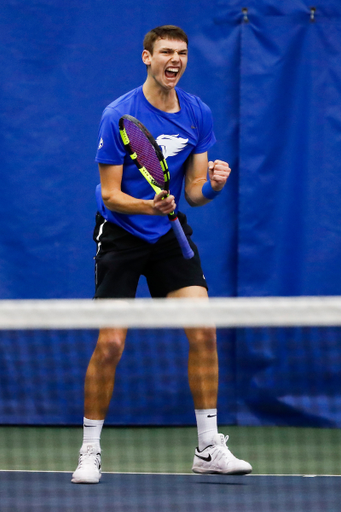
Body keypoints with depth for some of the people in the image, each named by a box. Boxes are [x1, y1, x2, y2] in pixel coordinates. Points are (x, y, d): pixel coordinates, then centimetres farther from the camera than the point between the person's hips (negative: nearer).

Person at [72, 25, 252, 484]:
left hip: (169, 233, 4)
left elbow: (194, 192, 1)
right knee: (110, 345, -9)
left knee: (203, 330, -8)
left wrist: (213, 184, -22)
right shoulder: (119, 116, -15)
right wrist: (148, 205, -33)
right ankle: (90, 452, 7)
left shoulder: (198, 114, -1)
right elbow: (111, 194, -14)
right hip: (121, 235, -4)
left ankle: (209, 449, 1)